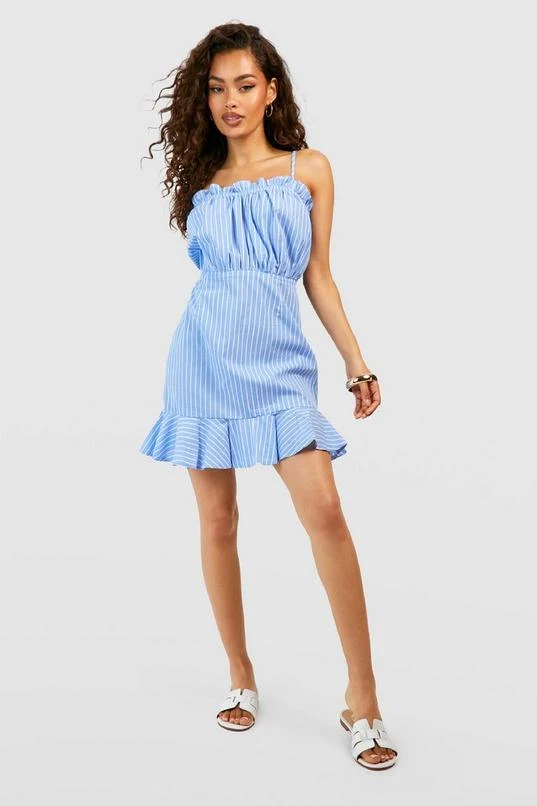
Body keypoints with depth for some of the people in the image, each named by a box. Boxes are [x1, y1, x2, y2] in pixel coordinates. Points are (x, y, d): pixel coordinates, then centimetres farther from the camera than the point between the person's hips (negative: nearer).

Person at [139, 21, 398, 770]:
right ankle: (241, 677, 21)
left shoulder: (308, 168, 7)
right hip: (207, 358, 2)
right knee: (217, 519, 5)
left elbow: (318, 275, 8)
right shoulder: (202, 183, 10)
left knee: (324, 512, -14)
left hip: (279, 361, -2)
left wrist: (356, 360, 5)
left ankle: (363, 695, -5)